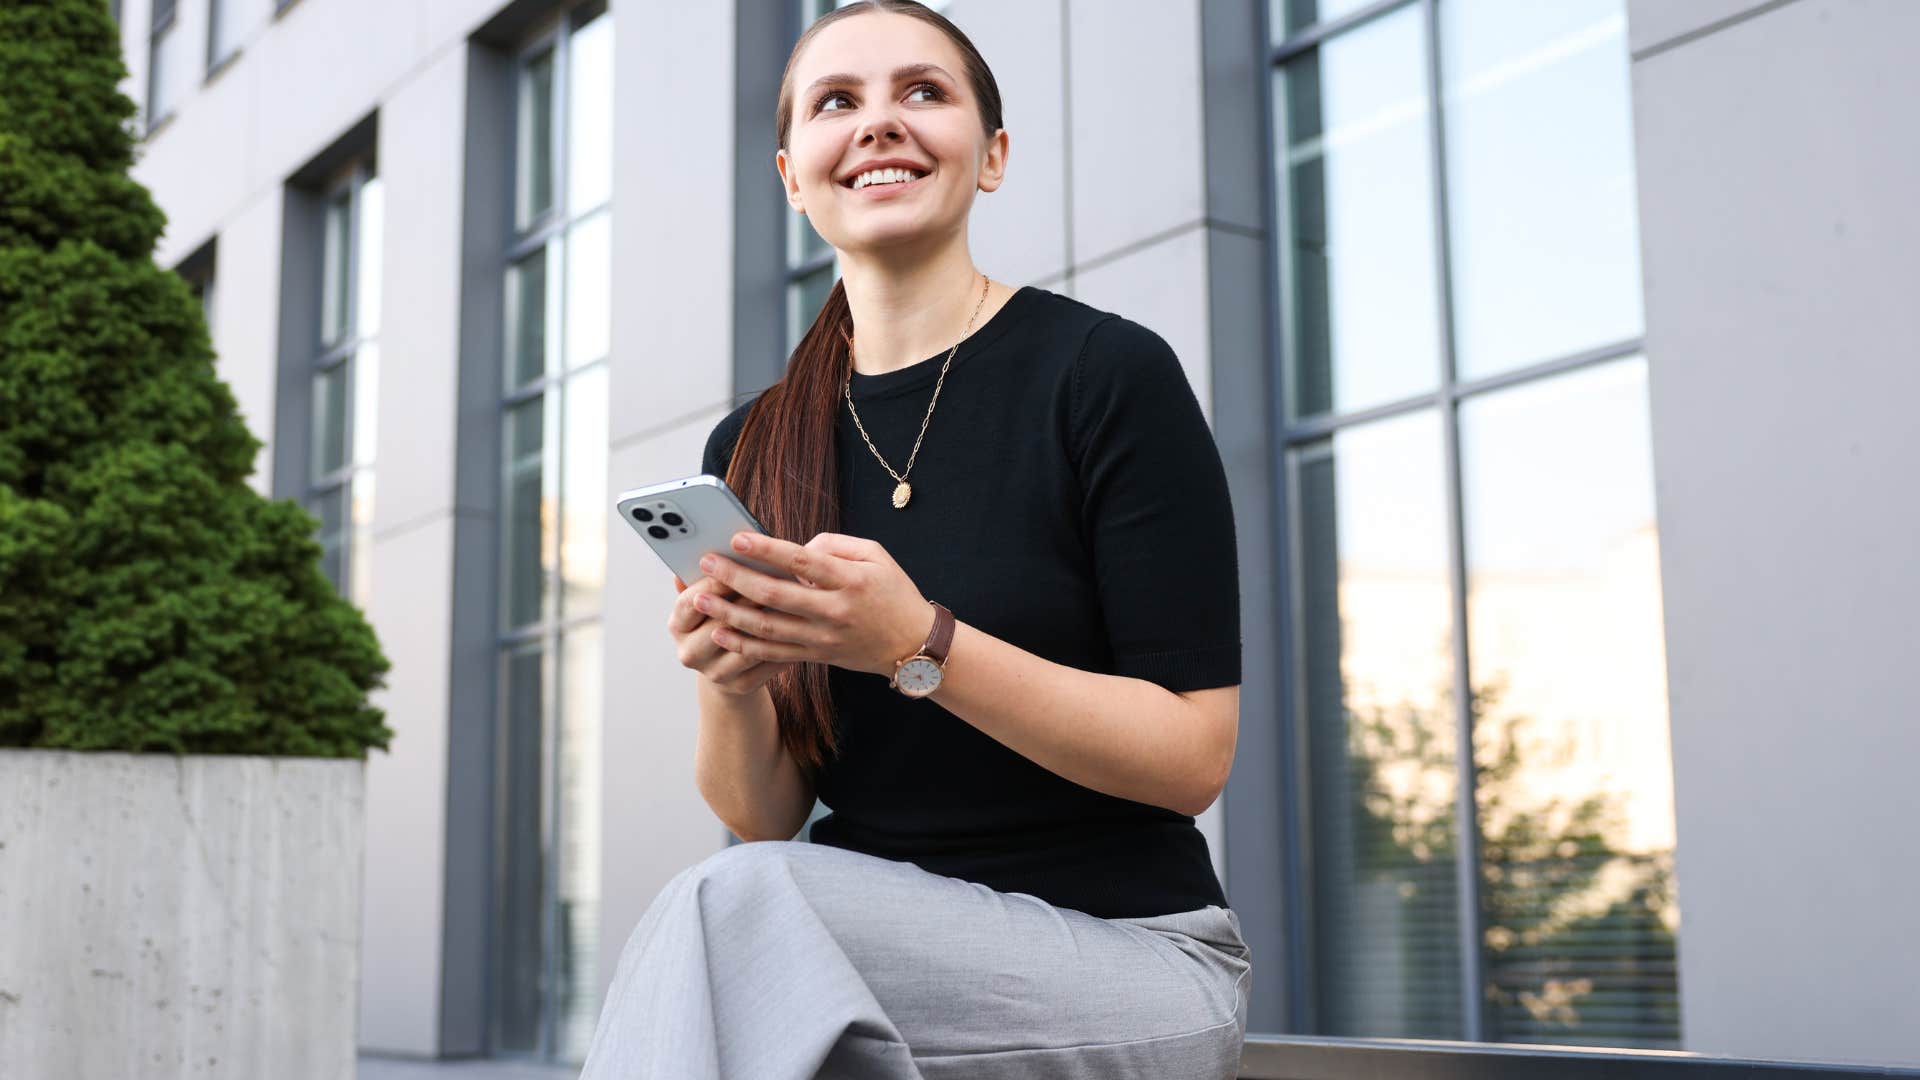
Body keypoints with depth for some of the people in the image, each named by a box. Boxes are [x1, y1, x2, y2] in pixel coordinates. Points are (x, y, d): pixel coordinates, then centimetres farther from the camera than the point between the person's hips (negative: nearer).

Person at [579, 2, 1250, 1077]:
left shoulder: (1109, 373, -8)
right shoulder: (749, 451, 6)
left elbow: (1194, 756, -11)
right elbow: (765, 817, 8)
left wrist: (916, 643, -23)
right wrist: (731, 689, -15)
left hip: (1123, 946, -4)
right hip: (887, 932, 4)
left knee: (728, 904, -30)